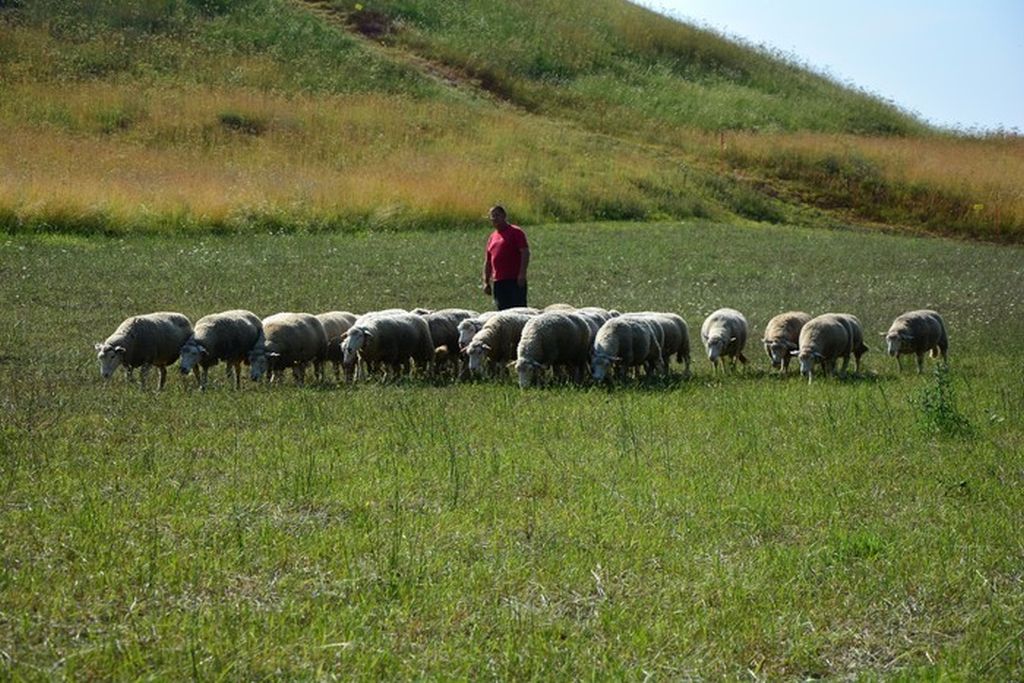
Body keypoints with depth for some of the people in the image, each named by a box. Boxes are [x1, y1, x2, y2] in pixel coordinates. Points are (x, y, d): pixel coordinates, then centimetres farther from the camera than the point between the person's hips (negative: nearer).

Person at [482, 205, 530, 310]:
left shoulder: (515, 232, -1)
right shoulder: (492, 237, 18)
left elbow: (525, 253, -10)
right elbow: (487, 262, 22)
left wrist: (522, 274, -19)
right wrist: (486, 282, 16)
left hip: (515, 281, -6)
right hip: (498, 282, 6)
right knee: (502, 310, 5)